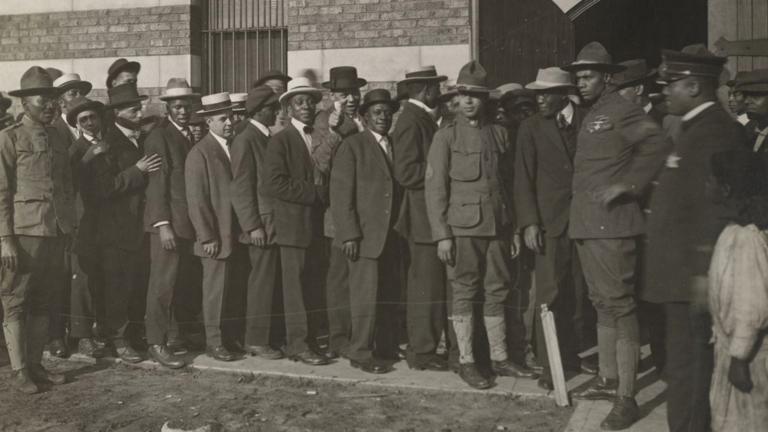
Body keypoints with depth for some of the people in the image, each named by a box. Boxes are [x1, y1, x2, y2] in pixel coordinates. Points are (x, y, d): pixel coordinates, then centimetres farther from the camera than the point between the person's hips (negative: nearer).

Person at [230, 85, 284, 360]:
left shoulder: (267, 139, 17)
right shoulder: (245, 141, -9)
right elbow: (241, 188, -13)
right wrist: (253, 226, -17)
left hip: (276, 223, 8)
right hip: (262, 226, -8)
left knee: (272, 283, 10)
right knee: (262, 283, -4)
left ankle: (259, 337, 17)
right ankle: (256, 341, 4)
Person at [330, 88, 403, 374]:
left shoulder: (395, 146, 15)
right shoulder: (352, 146, -2)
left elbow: (398, 190, 15)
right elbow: (340, 194, -8)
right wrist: (349, 235, -13)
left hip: (391, 235, 6)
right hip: (365, 235, -6)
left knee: (389, 296, 8)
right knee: (366, 295, -4)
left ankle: (382, 348, 20)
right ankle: (360, 353, 7)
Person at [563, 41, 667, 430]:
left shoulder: (621, 111, -8)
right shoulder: (590, 116, 18)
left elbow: (656, 145, -21)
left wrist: (626, 185, -22)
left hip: (612, 224, -9)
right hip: (586, 224, 9)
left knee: (619, 305, -7)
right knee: (602, 304, 16)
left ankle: (626, 398, -3)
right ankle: (608, 379, 28)